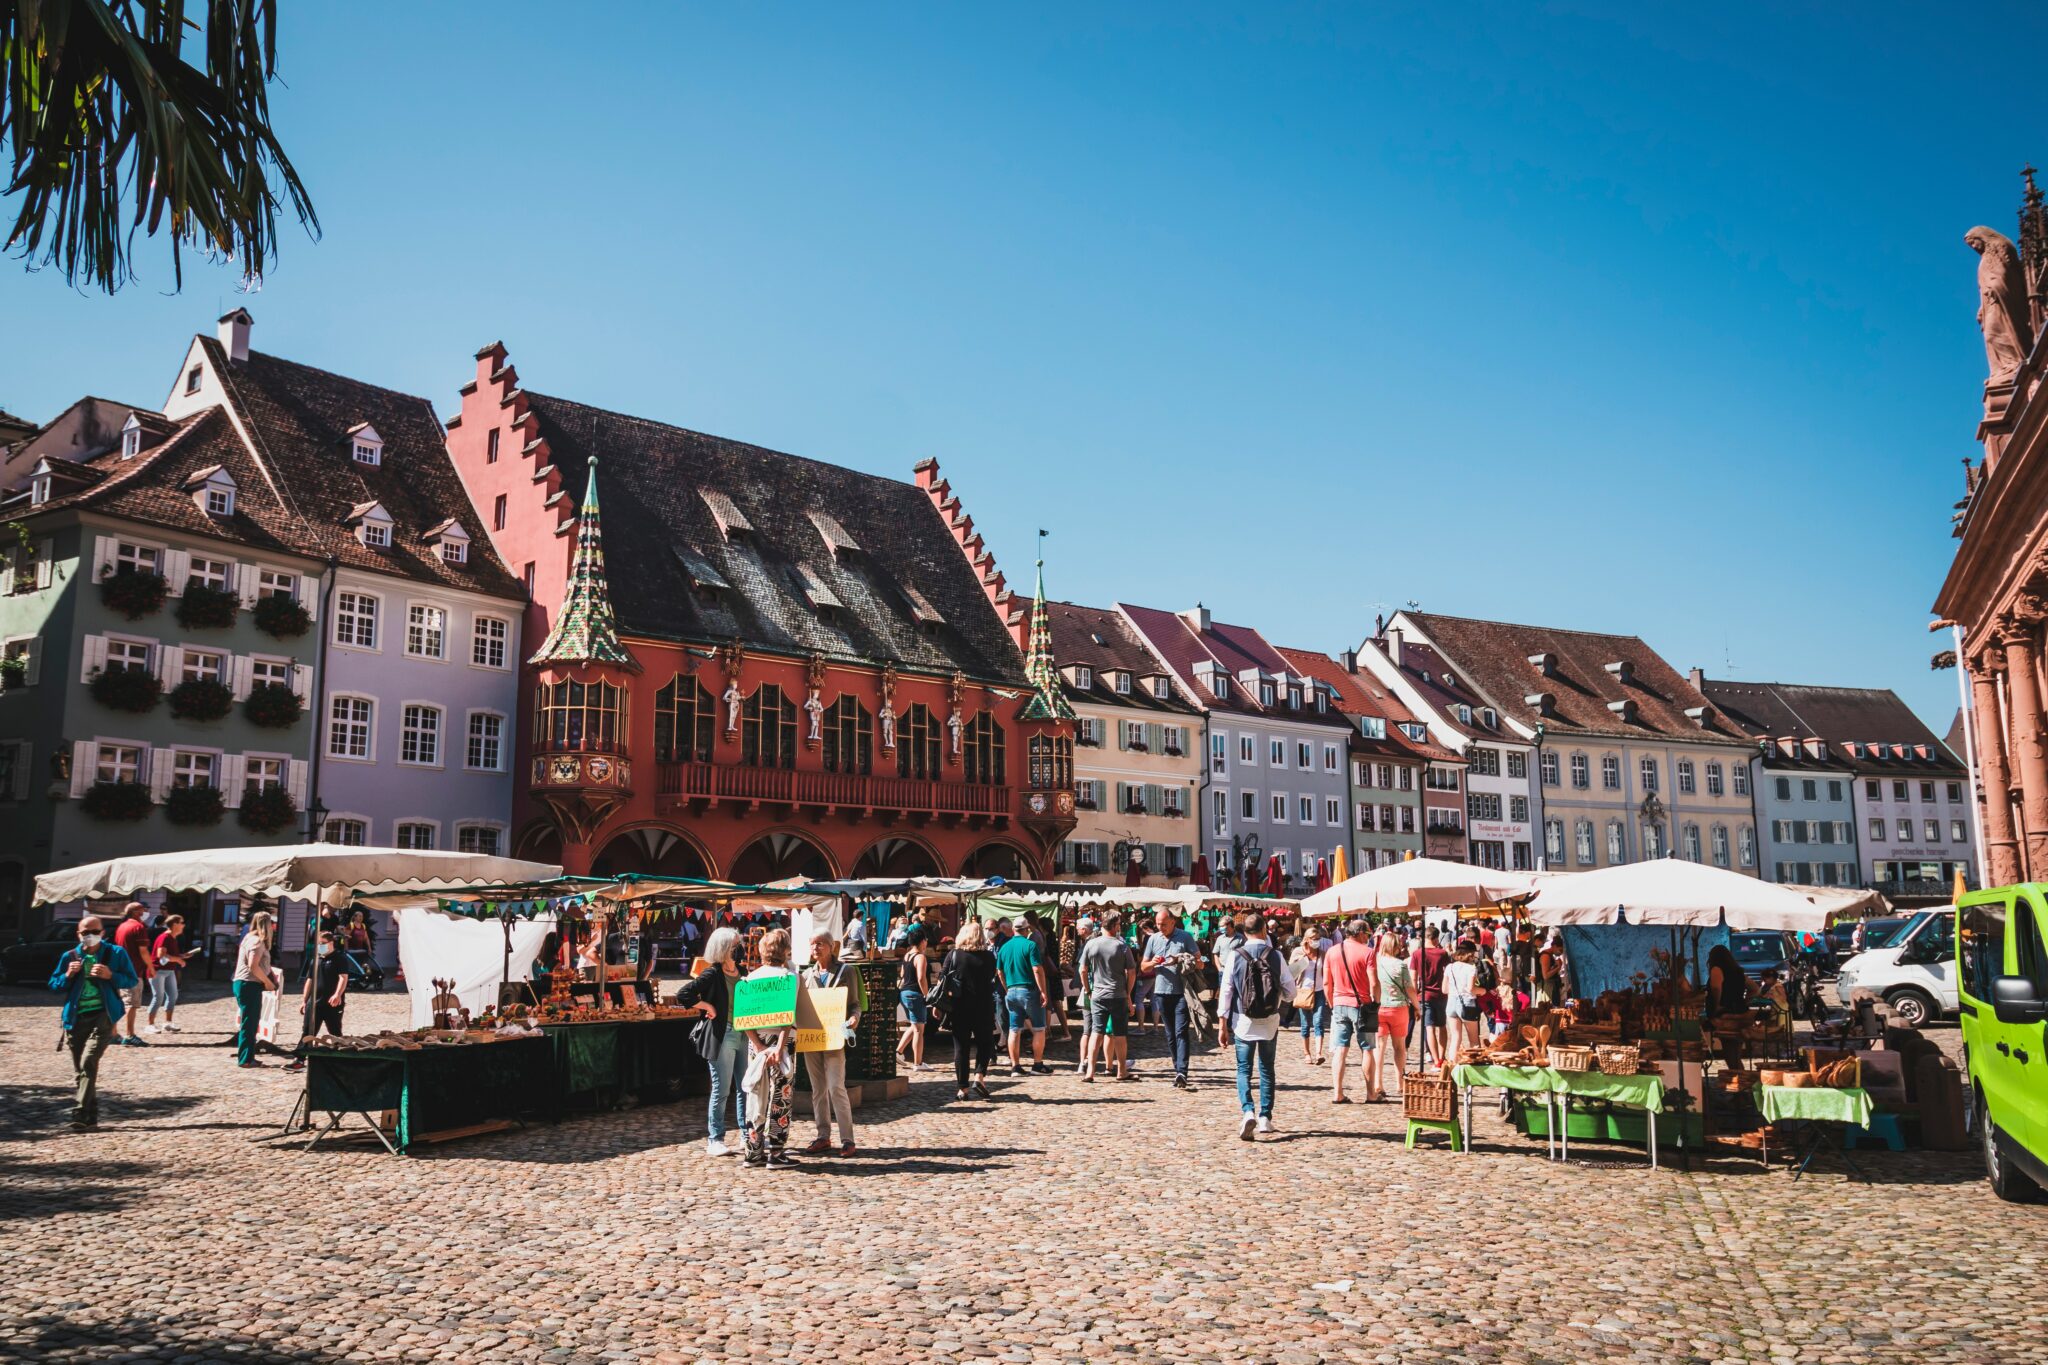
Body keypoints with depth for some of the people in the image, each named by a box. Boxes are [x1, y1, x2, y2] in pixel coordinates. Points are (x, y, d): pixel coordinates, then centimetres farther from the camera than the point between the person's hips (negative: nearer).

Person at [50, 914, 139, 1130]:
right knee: (79, 1069, 8)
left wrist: (110, 975, -14)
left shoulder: (115, 954, 2)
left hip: (103, 1015, -4)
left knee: (88, 1062, -19)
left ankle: (80, 1114, -18)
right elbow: (53, 984, 15)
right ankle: (90, 1116, 19)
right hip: (76, 1017, 4)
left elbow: (132, 981, 3)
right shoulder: (70, 956, 9)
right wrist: (68, 975, -5)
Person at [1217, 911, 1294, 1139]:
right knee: (1267, 1069, 15)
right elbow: (1290, 989, -2)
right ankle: (1265, 1118, 17)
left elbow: (1226, 990, -6)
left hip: (1243, 1021, -1)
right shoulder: (1275, 955, -5)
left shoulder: (1235, 956, -6)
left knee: (1244, 1070, 5)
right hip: (1270, 1022, 1)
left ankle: (1247, 1112, -16)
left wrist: (1222, 1022, 1)